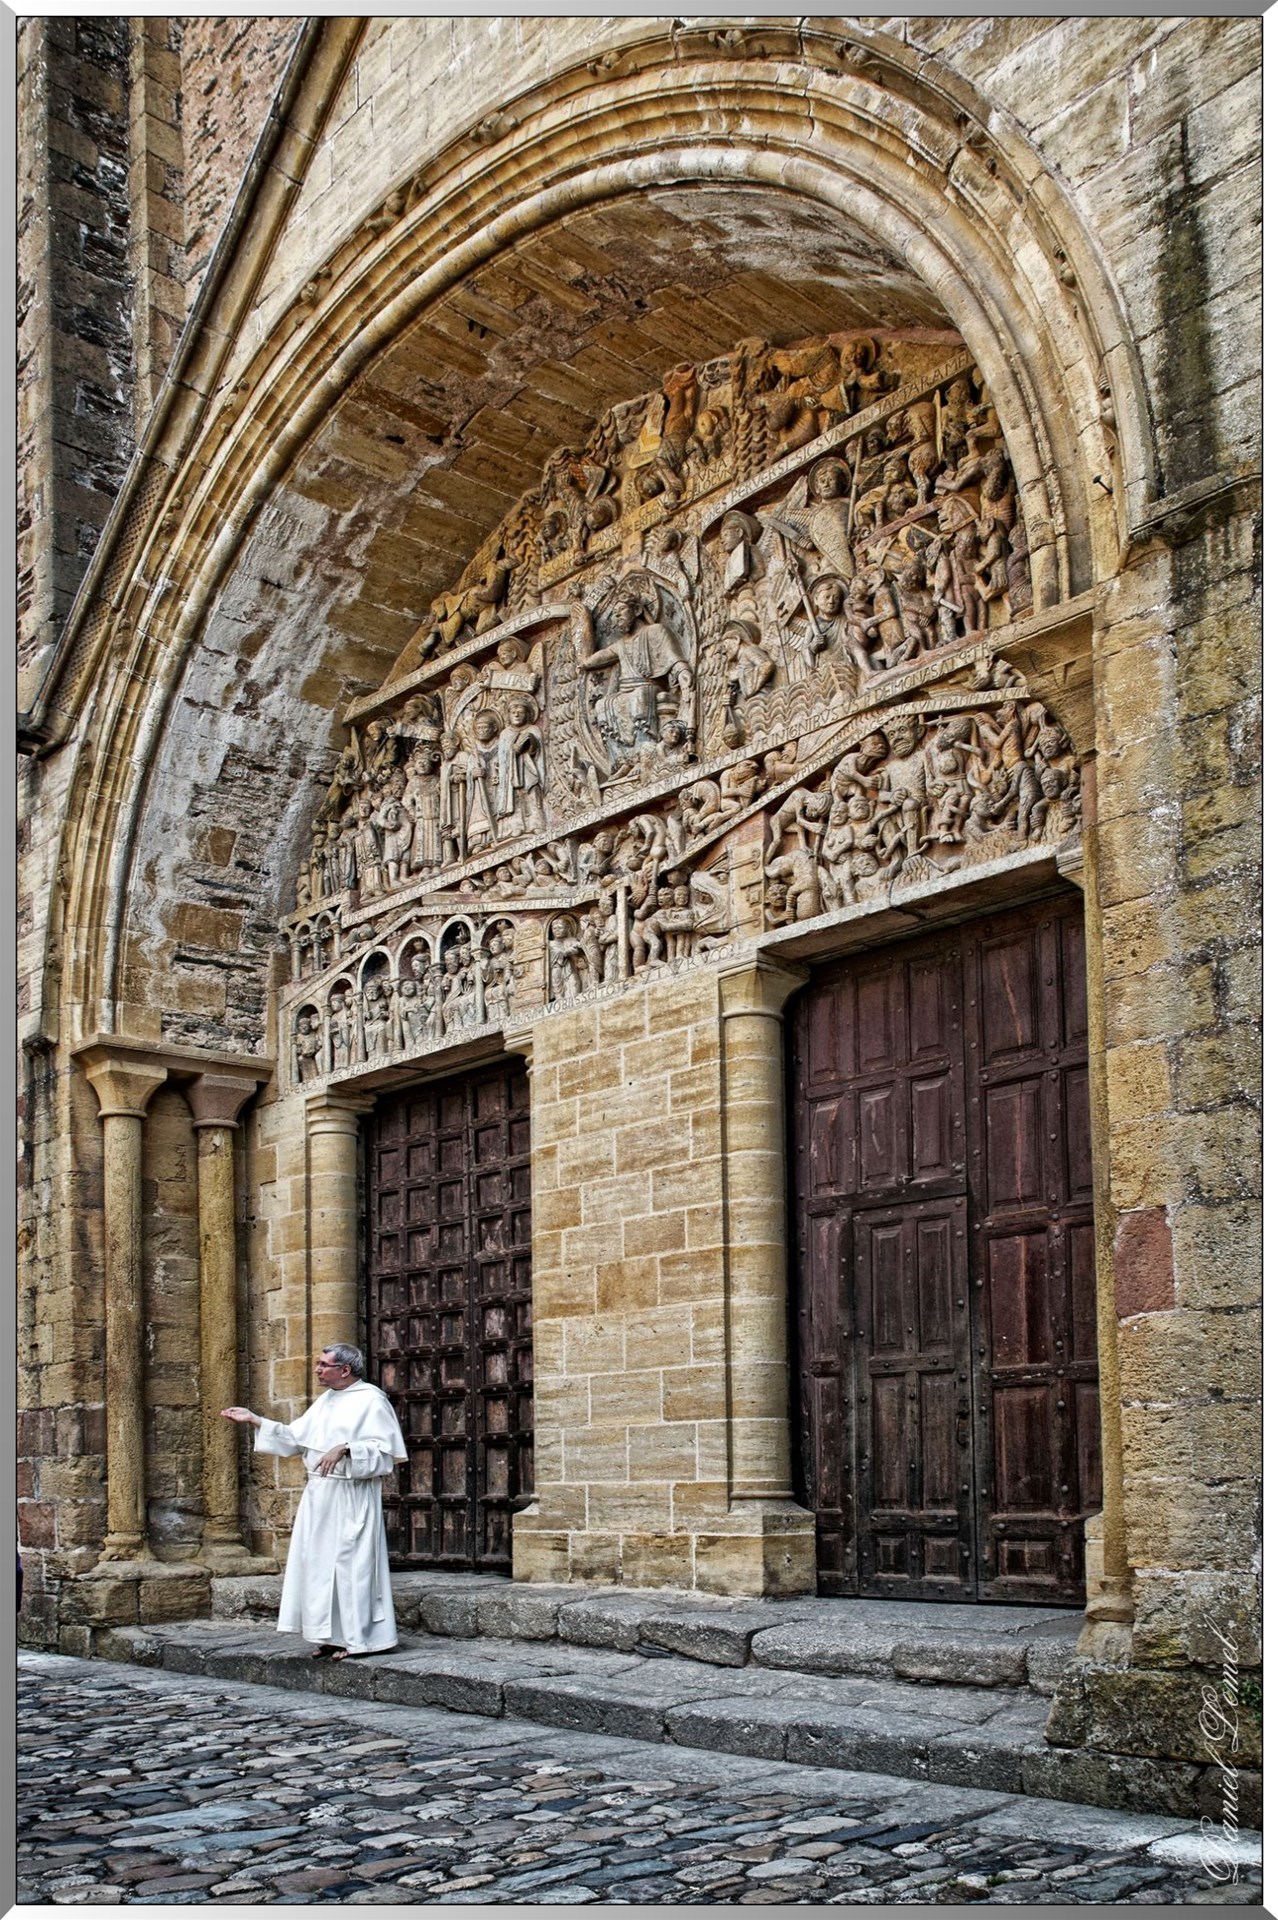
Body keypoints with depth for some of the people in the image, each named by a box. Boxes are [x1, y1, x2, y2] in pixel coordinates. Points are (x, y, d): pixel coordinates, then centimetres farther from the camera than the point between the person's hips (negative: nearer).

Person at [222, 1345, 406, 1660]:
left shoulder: (370, 1400, -9)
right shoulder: (324, 1401, 16)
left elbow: (384, 1448, -15)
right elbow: (294, 1438, 17)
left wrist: (345, 1449, -25)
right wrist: (254, 1420, 13)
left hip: (351, 1498, -8)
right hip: (319, 1495, 8)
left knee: (350, 1562, -5)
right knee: (320, 1563, 8)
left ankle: (357, 1637, 3)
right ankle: (332, 1635, 14)